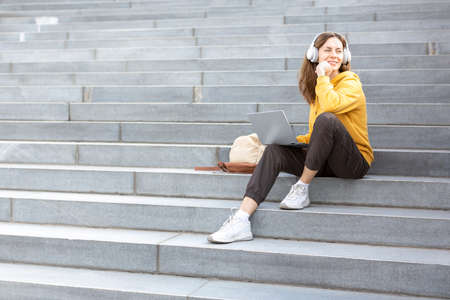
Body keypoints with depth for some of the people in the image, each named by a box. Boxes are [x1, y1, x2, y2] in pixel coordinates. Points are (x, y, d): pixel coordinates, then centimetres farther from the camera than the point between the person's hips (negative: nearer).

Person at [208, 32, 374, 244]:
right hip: (324, 162, 6)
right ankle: (241, 221, -28)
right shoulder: (317, 87, 16)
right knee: (275, 151, -14)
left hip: (355, 162, -6)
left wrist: (323, 76, -15)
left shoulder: (351, 83, -5)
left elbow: (331, 104, -30)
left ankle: (302, 189, -17)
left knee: (326, 119, -33)